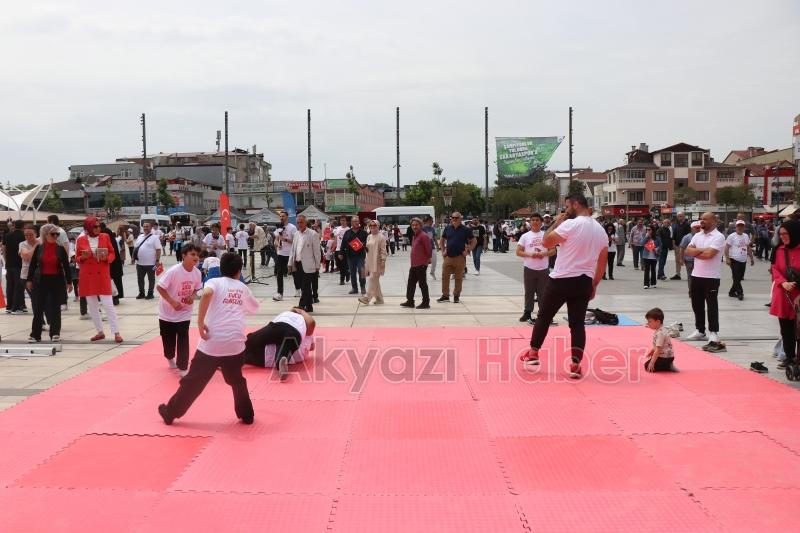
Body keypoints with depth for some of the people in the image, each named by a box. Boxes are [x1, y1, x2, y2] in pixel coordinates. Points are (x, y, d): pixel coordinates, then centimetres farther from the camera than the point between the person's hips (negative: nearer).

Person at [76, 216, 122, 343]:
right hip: (87, 276, 2)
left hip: (102, 275, -2)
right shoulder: (80, 240, 1)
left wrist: (106, 258, -15)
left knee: (108, 304, -6)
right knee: (92, 306, 7)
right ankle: (100, 332, 19)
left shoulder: (105, 237, 1)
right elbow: (77, 258, 7)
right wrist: (83, 257, -15)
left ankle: (116, 333, -4)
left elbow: (112, 254, 6)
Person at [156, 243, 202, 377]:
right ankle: (170, 358, 43)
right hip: (168, 312, -2)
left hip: (185, 313, 2)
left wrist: (192, 296, -14)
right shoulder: (173, 271, -26)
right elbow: (159, 287, -20)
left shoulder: (197, 273, -11)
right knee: (168, 339, 14)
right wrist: (172, 302, -27)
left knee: (183, 340, -6)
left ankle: (182, 367, 2)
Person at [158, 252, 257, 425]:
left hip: (211, 343, -2)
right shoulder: (243, 288, 17)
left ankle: (170, 413, 27)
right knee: (237, 382, 26)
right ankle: (246, 415, 30)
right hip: (235, 344, 2)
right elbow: (253, 307, 36)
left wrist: (200, 322, -14)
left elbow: (207, 293, -19)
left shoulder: (214, 282, 6)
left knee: (193, 381, 13)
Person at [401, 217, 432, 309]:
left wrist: (428, 258, -9)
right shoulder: (415, 236, 16)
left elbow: (429, 248, -17)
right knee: (411, 283, 13)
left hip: (421, 264, -10)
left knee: (422, 283, -3)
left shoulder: (423, 235, -14)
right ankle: (410, 301, 22)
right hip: (414, 264, 10)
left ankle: (426, 302, 5)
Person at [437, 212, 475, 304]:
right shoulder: (447, 229, 8)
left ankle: (456, 296, 14)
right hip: (448, 257, 3)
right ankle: (445, 295, 14)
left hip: (460, 257, -3)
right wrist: (443, 251, 9)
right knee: (445, 276, 3)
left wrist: (468, 251, -4)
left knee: (458, 278, 3)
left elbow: (473, 241, 3)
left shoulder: (465, 230, -2)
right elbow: (441, 240, 20)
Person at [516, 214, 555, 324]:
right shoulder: (525, 236, 2)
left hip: (543, 269, 0)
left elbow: (553, 251, 5)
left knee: (543, 293, 4)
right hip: (529, 269, 0)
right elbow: (518, 252, -1)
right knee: (529, 292, 7)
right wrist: (530, 254, -16)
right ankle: (527, 313, 16)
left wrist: (544, 254, -14)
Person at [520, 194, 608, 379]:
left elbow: (546, 242, -10)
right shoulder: (601, 230, 9)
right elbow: (602, 262, 12)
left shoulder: (571, 224, -13)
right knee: (578, 323, 8)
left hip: (561, 280, -5)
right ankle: (575, 365, 2)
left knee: (544, 316, 13)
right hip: (584, 282, 5)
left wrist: (557, 223, 2)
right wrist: (594, 285, 19)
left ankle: (533, 353, 23)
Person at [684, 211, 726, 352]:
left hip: (711, 277, -7)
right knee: (697, 304, 14)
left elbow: (709, 254, -21)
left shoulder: (718, 237, -11)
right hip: (696, 275, 7)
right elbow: (688, 251, 1)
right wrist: (702, 250, -12)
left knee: (711, 306, -4)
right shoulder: (697, 235, 11)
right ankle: (700, 331, 26)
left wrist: (695, 252, -6)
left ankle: (713, 334, -1)